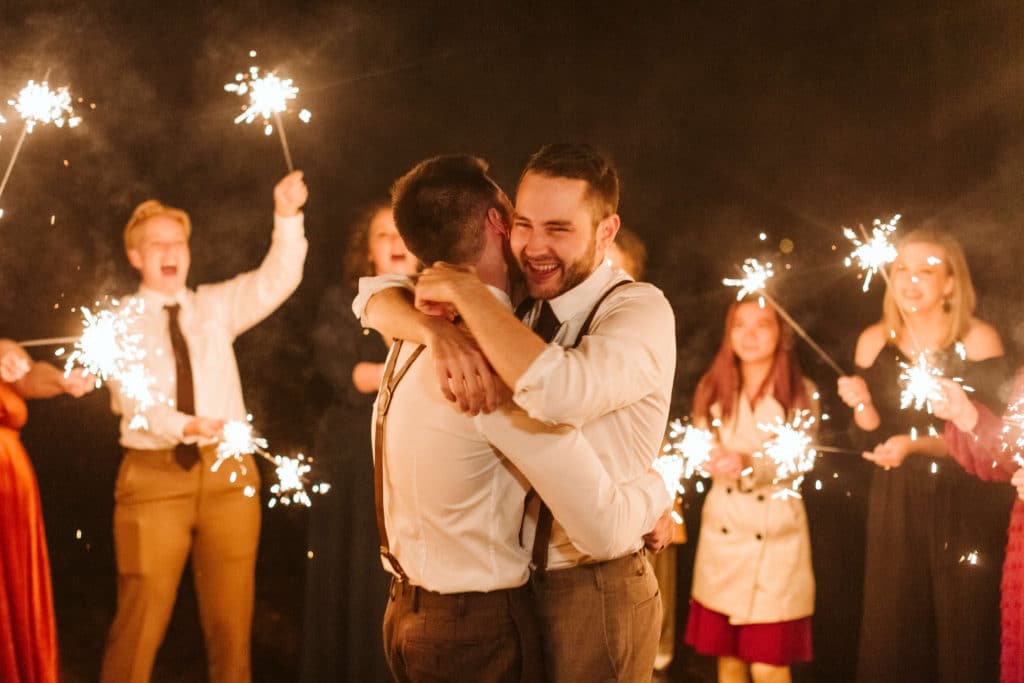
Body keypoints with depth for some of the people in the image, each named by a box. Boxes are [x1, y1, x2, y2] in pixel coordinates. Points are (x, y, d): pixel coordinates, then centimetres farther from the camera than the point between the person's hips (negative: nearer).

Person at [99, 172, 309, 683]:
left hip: (227, 472, 3)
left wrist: (287, 217, -16)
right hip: (154, 475, -3)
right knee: (141, 620, -5)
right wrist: (181, 426, -32)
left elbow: (278, 280, 1)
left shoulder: (216, 306, 14)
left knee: (231, 620, 5)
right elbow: (130, 395, -12)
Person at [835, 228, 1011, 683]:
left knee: (966, 642, 1)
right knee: (891, 642, 5)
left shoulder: (979, 342, -11)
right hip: (897, 507, 3)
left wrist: (916, 445, -26)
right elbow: (871, 442, 4)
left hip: (968, 510, -3)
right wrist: (862, 406, -17)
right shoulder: (875, 342, 0)